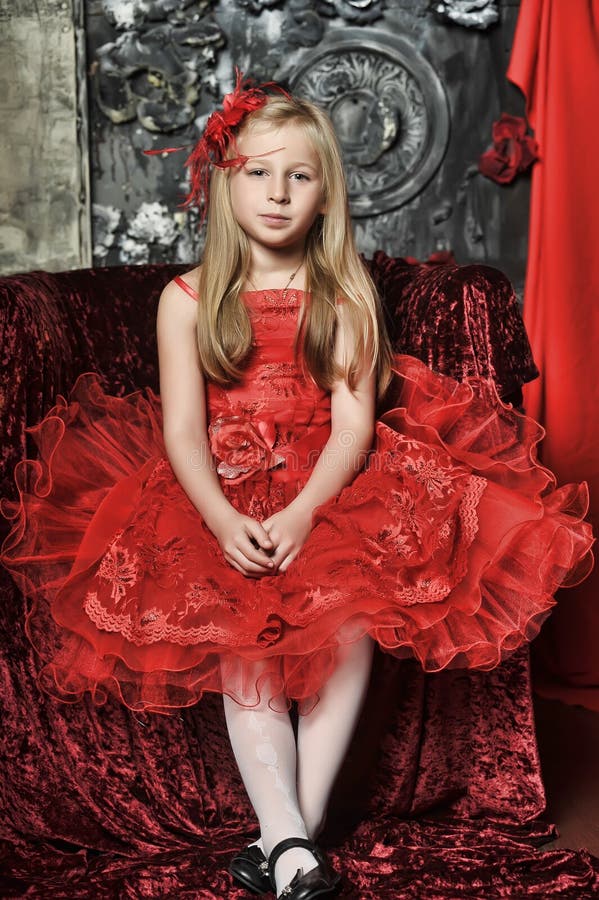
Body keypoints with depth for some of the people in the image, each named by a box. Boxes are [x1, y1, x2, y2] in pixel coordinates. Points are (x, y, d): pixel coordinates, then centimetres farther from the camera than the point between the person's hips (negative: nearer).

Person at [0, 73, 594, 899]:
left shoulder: (346, 297, 6)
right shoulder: (188, 300, 6)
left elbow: (354, 423, -4)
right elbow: (182, 431, -2)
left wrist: (303, 512, -22)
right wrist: (224, 521, -21)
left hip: (329, 491, 0)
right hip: (222, 498, 1)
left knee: (350, 619, -27)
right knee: (241, 643, -24)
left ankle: (294, 829, -19)